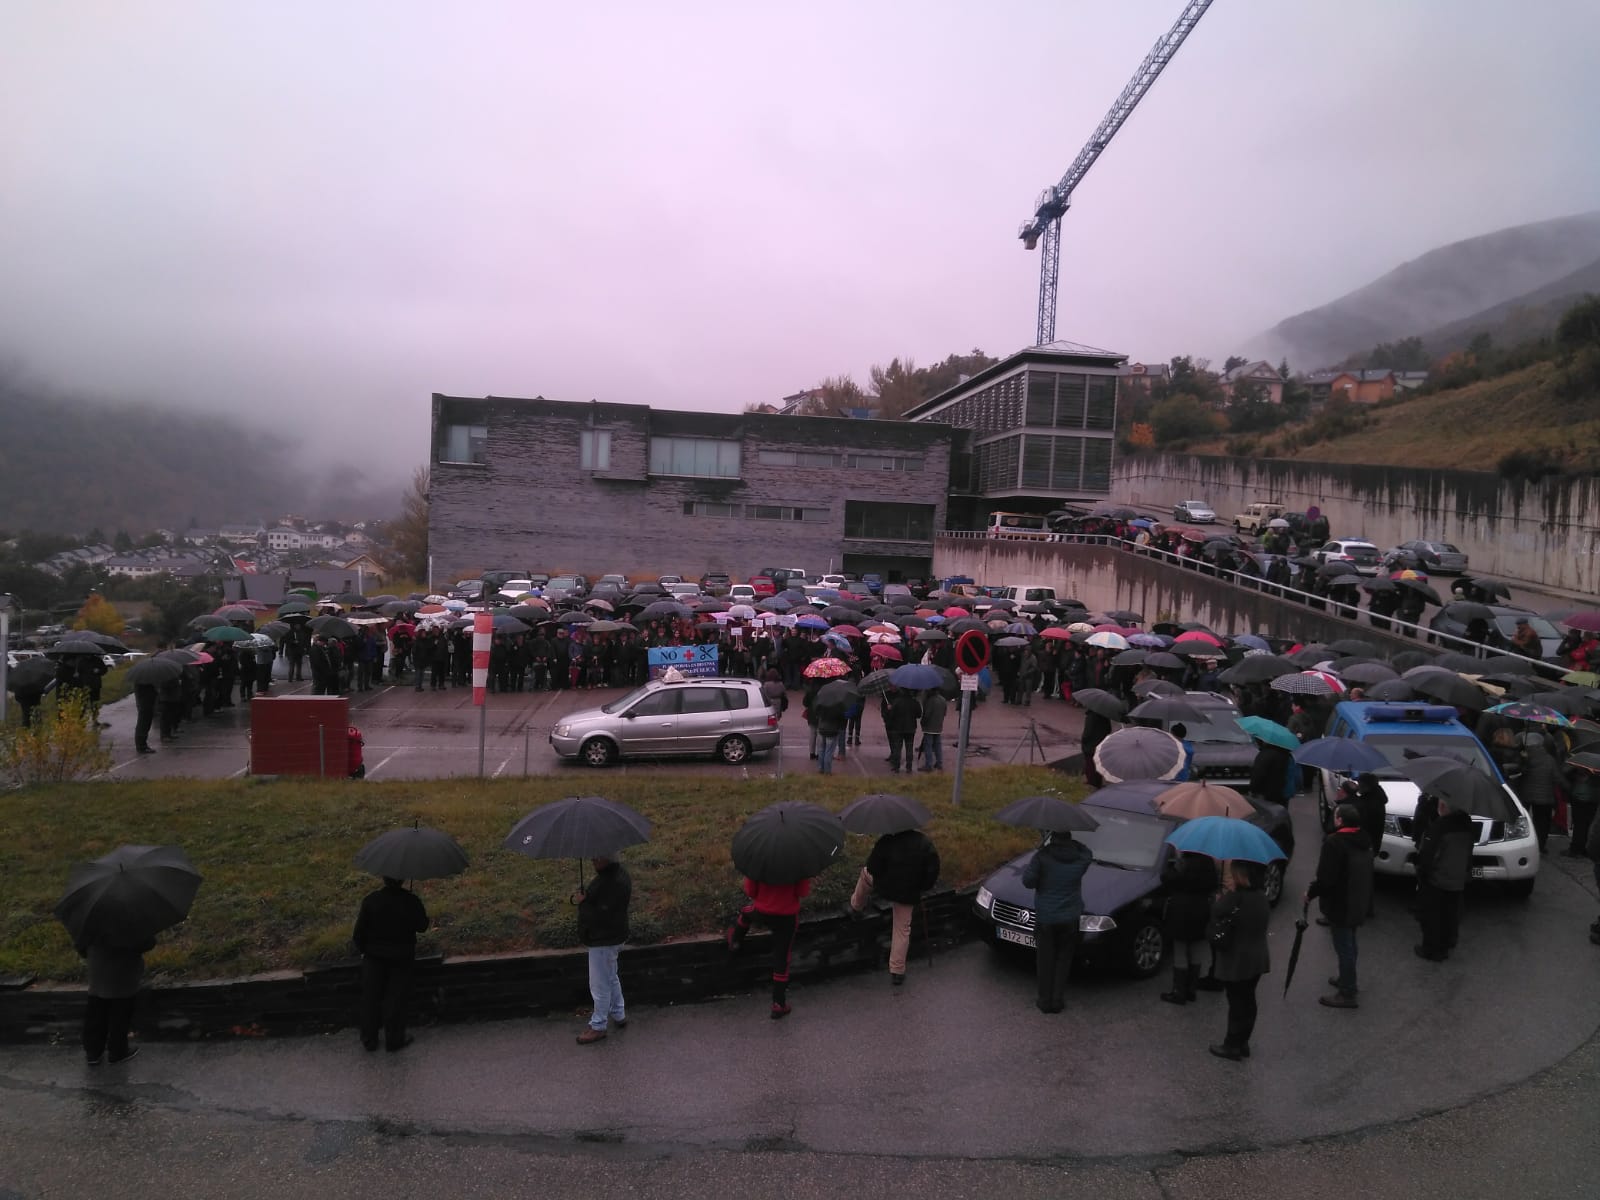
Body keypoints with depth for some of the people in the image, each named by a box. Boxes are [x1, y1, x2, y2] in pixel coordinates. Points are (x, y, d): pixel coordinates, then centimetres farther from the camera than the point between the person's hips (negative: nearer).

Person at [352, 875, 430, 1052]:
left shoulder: (371, 900, -15)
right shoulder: (411, 900, -18)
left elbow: (359, 931, -8)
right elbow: (422, 926, -7)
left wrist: (361, 948, 10)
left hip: (374, 957, 1)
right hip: (402, 958, -1)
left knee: (370, 998, 15)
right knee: (396, 999, 10)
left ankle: (369, 1039, 24)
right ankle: (394, 1040, 17)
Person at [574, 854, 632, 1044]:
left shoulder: (616, 883, -31)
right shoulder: (611, 873, 1)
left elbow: (600, 916, -32)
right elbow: (594, 898, 14)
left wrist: (582, 902, -19)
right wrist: (580, 898, -4)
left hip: (604, 942, -10)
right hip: (606, 937, 10)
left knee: (600, 986, 7)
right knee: (611, 979, 26)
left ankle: (598, 1027, 23)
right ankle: (619, 1016, 42)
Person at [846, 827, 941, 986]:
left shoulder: (886, 841, -22)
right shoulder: (926, 842, -14)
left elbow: (872, 868, -16)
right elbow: (933, 871, -10)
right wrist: (921, 887, 6)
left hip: (884, 887, -1)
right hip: (909, 894, 1)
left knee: (865, 873, 30)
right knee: (902, 930, 15)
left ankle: (856, 906, 48)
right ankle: (897, 971, 17)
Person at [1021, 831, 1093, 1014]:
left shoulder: (1042, 856, -16)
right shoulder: (1080, 856, -5)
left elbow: (1028, 881, -16)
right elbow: (1088, 855, 19)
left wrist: (1026, 868, 4)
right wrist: (1072, 842, 11)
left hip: (1045, 919, -2)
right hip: (1069, 919, 2)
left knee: (1045, 961, 10)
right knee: (1063, 960, 14)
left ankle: (1045, 1000, 14)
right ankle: (1058, 1000, 16)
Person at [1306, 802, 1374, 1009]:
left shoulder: (1335, 842, -24)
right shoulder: (1363, 840, 4)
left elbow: (1326, 878, -25)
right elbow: (1362, 874, 14)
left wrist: (1311, 892, -9)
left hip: (1340, 904, -9)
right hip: (1358, 902, 9)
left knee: (1344, 947, -1)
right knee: (1349, 943, 24)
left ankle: (1347, 994, 6)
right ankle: (1347, 979, 39)